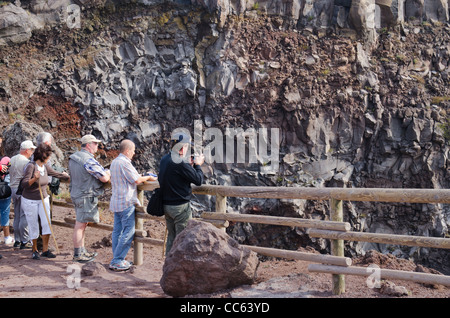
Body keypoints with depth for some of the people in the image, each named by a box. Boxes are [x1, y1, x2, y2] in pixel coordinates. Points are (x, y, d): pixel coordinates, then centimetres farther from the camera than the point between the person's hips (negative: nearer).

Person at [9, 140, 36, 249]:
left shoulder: (12, 159, 12)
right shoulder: (26, 162, -15)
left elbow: (10, 174, 18)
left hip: (13, 188, 9)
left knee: (17, 217, 14)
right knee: (24, 217, -4)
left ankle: (17, 240, 20)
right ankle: (25, 241, -2)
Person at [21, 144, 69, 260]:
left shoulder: (45, 167, 1)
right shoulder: (31, 166, -19)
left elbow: (55, 174, 19)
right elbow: (24, 184, -25)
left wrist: (68, 176, 31)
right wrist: (34, 179, -43)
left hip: (43, 200, 6)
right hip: (29, 201, -6)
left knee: (47, 224, -5)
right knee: (33, 226, 1)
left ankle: (45, 250, 4)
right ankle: (35, 250, 18)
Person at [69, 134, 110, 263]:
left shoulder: (73, 158, 12)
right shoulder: (88, 160, -19)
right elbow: (104, 178, -21)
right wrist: (108, 173, 2)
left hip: (76, 193, 10)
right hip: (86, 196, -10)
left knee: (82, 224, 17)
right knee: (80, 225, -4)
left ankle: (82, 251, 26)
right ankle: (78, 255, 2)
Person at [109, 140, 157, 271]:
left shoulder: (114, 162, 16)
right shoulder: (124, 162, -15)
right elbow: (136, 180, -15)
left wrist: (143, 176, 20)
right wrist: (149, 177, 1)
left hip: (116, 202, 10)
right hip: (126, 202, -10)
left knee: (117, 231, 11)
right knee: (128, 232, -6)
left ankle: (117, 260, 16)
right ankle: (116, 261, -5)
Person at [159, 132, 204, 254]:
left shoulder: (164, 160, 7)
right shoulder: (180, 162, -21)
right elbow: (198, 180, -17)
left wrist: (189, 165, 11)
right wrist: (197, 165, 0)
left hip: (166, 205, 8)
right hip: (180, 207, -8)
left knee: (171, 237, 17)